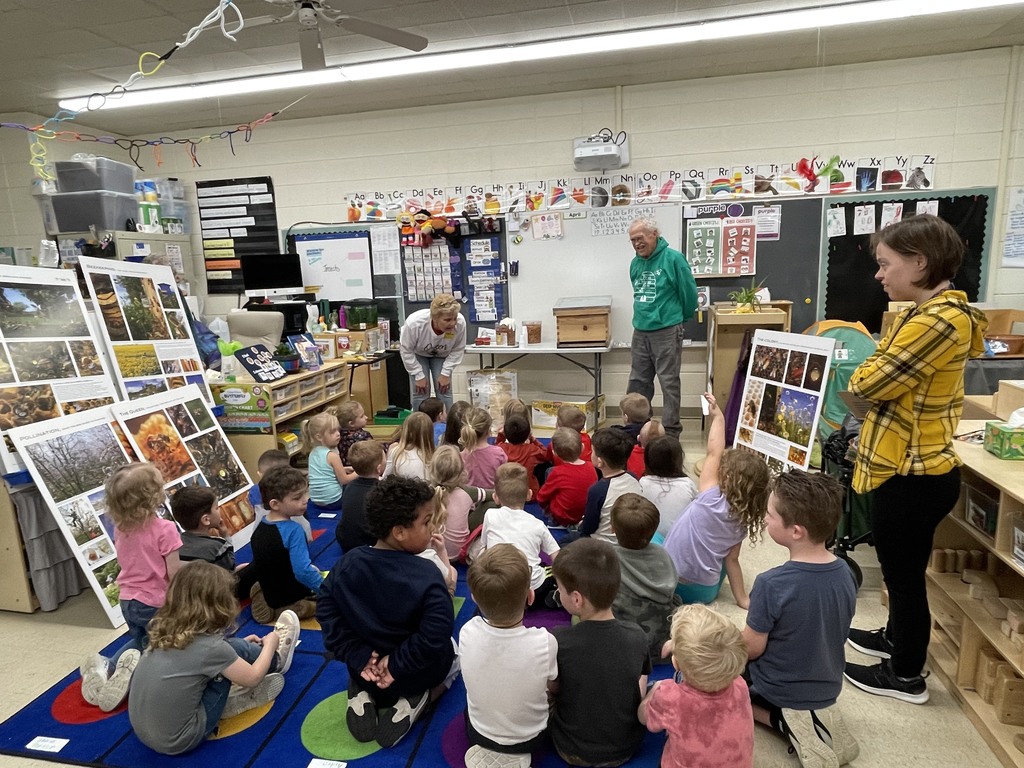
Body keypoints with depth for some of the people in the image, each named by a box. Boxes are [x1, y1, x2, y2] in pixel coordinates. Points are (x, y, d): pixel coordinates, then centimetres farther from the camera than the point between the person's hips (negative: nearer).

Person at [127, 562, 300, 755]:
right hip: (178, 741, -7)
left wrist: (240, 645, 23)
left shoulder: (166, 629, -3)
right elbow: (252, 678, -4)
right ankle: (276, 659, 22)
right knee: (236, 648, -3)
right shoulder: (208, 645, -21)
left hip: (143, 731, 7)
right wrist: (269, 644, 12)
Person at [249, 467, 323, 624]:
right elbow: (303, 571, -34)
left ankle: (274, 605, 10)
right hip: (292, 601, -8)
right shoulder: (292, 530, -28)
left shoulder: (260, 526, -2)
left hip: (270, 595, 8)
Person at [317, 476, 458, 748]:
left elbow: (327, 611, -9)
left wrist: (357, 656, -8)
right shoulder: (426, 575, -29)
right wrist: (398, 664, -18)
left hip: (367, 669, 4)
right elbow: (435, 636, -32)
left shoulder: (347, 563, -14)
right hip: (417, 674, -4)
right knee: (451, 650, 29)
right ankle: (414, 701, 3)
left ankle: (361, 696, 8)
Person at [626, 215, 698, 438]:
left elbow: (689, 293, -5)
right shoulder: (635, 263, 9)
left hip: (667, 331, -6)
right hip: (640, 331, 6)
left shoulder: (673, 258, -11)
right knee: (637, 382, 12)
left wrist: (680, 318, 7)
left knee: (669, 383, 1)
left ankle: (671, 431, 10)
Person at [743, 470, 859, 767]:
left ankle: (786, 722, -1)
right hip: (828, 687, 6)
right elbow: (833, 636, 3)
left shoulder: (771, 585, -33)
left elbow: (751, 649, -21)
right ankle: (817, 715, 10)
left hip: (779, 692, -6)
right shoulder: (845, 573, -13)